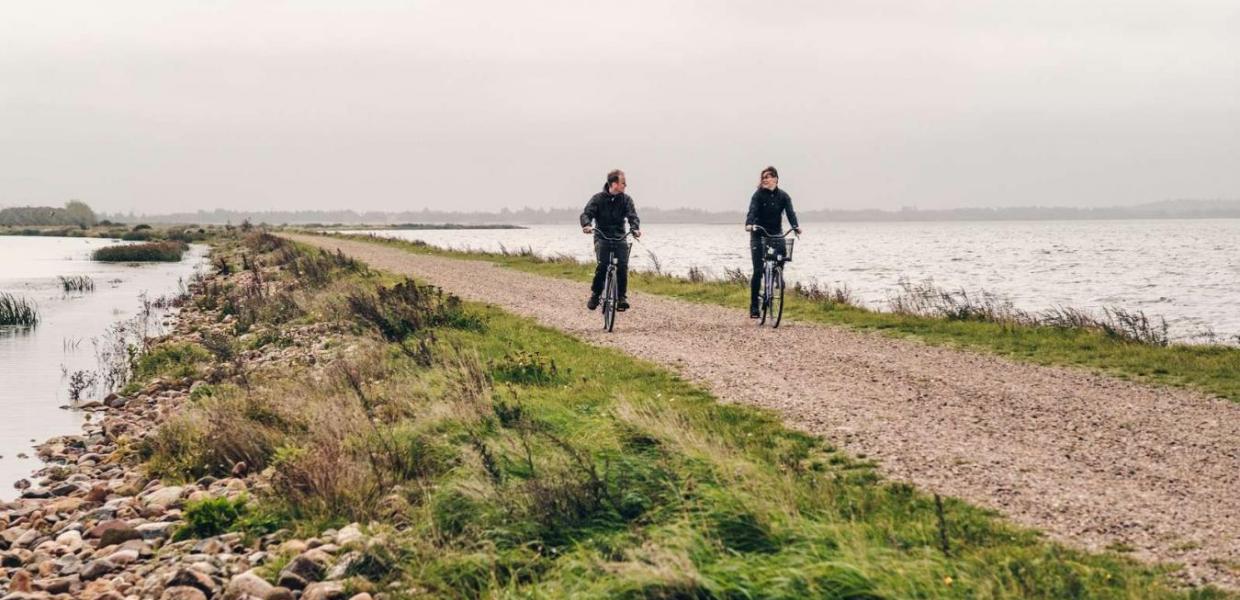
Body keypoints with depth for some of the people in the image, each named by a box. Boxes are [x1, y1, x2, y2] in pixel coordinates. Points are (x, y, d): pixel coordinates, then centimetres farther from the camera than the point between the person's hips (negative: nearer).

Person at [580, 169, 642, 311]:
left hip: (620, 237, 2)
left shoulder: (626, 199, 3)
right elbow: (586, 213, -11)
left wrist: (635, 228, -31)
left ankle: (622, 297, -5)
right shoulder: (598, 198, -2)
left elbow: (632, 215, -9)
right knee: (602, 265, -21)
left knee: (623, 266, -16)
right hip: (602, 236, -2)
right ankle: (595, 295, -5)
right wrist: (587, 225, -34)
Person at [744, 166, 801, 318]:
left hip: (776, 235, 3)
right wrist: (749, 224, -41)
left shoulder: (783, 196, 1)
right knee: (758, 271, -7)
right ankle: (754, 306, -2)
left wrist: (795, 226, -32)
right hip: (759, 235, -2)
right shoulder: (758, 195, -6)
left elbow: (790, 212, -12)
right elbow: (752, 211, -20)